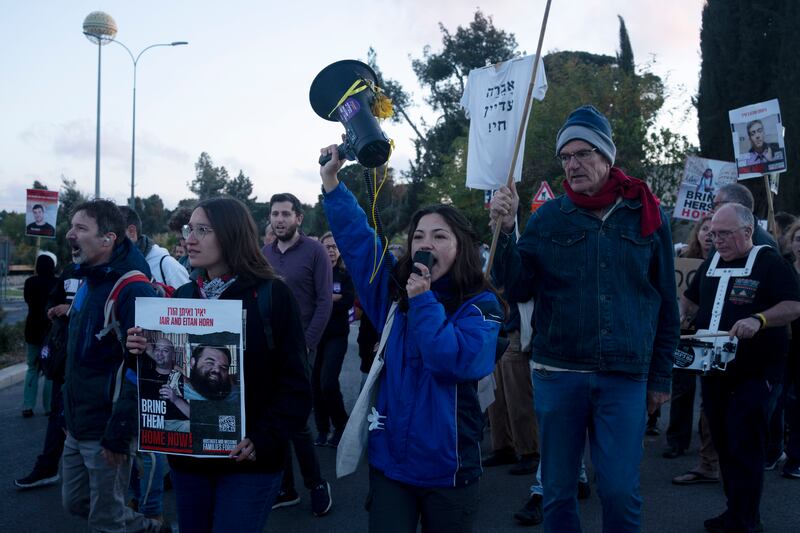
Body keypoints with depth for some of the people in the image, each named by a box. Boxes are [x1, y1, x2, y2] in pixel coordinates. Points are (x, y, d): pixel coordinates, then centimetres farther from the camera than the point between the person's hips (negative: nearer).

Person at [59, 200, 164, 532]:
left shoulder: (133, 290, -21)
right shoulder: (88, 283, 8)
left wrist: (118, 434, -23)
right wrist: (70, 413, 17)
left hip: (106, 430, -9)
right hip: (78, 426, 9)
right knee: (75, 501, 22)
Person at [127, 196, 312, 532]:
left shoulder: (271, 294, -9)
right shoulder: (183, 296, 7)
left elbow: (294, 382, -11)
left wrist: (263, 439, -21)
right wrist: (145, 353, -8)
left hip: (248, 460, -5)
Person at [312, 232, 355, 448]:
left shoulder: (346, 274, 3)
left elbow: (348, 302, -10)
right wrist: (331, 298, -14)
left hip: (336, 335, -2)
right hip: (315, 334, 2)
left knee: (328, 382, -12)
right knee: (315, 382, 0)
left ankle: (341, 425, 9)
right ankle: (322, 428, 16)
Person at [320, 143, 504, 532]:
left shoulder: (481, 305, -8)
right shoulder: (394, 289, 3)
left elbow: (454, 361, -23)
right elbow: (355, 236, 4)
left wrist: (423, 301, -19)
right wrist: (331, 178, -2)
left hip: (447, 466, -2)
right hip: (389, 459, 3)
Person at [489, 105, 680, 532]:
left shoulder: (647, 216, 3)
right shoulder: (548, 217, 3)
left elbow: (666, 303, 8)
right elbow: (518, 289, -1)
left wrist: (661, 377, 9)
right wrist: (504, 231, -13)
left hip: (625, 379, 0)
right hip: (557, 375, 1)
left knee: (621, 492, 1)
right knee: (557, 490, 10)